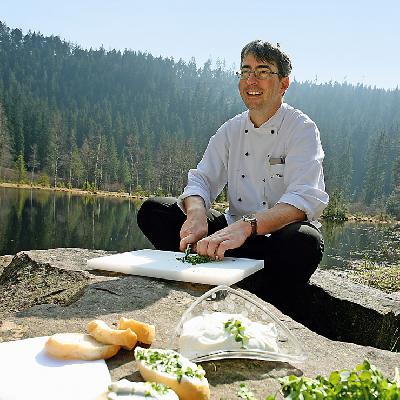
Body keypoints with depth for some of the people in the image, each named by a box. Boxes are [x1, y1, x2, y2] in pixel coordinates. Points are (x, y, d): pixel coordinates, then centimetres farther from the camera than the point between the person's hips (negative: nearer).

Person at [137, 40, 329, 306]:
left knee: (305, 241, -39)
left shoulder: (302, 129, -7)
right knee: (152, 210, -10)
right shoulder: (231, 130, 9)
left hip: (279, 236, -4)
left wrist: (245, 227, -39)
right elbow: (201, 181, 2)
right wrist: (197, 214, -23)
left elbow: (305, 199, -22)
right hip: (232, 232, 5)